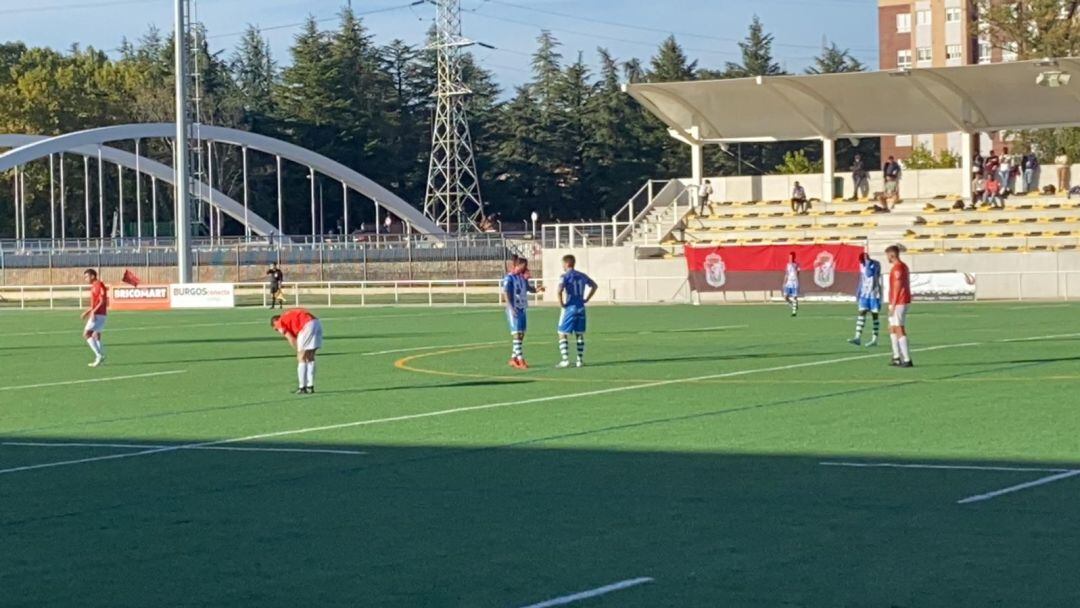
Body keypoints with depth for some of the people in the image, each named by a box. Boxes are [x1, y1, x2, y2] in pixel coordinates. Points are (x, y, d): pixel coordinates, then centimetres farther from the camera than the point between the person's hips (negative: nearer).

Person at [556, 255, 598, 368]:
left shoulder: (565, 276, -10)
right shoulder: (582, 276, 10)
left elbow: (560, 290, -26)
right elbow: (594, 285, 21)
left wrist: (561, 303, -13)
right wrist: (586, 299, 18)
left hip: (569, 308, -6)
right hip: (581, 308, 6)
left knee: (563, 334, 1)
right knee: (580, 334, 13)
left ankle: (565, 360, -7)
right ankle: (580, 360, 14)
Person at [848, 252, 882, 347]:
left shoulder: (876, 264, -13)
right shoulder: (862, 265, 8)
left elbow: (869, 274, -29)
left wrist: (868, 262, -24)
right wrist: (859, 292, 16)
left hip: (874, 294, -6)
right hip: (865, 293, 6)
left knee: (875, 315, 0)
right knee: (861, 313, -3)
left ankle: (874, 339, 4)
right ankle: (858, 338, -8)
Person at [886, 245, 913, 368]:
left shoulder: (897, 268, -15)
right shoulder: (904, 266, 17)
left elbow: (897, 287, -19)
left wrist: (893, 305, -18)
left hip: (898, 303, -11)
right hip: (903, 302, 11)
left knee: (899, 330, -9)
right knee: (892, 329, 16)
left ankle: (907, 360, -11)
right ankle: (897, 357, 17)